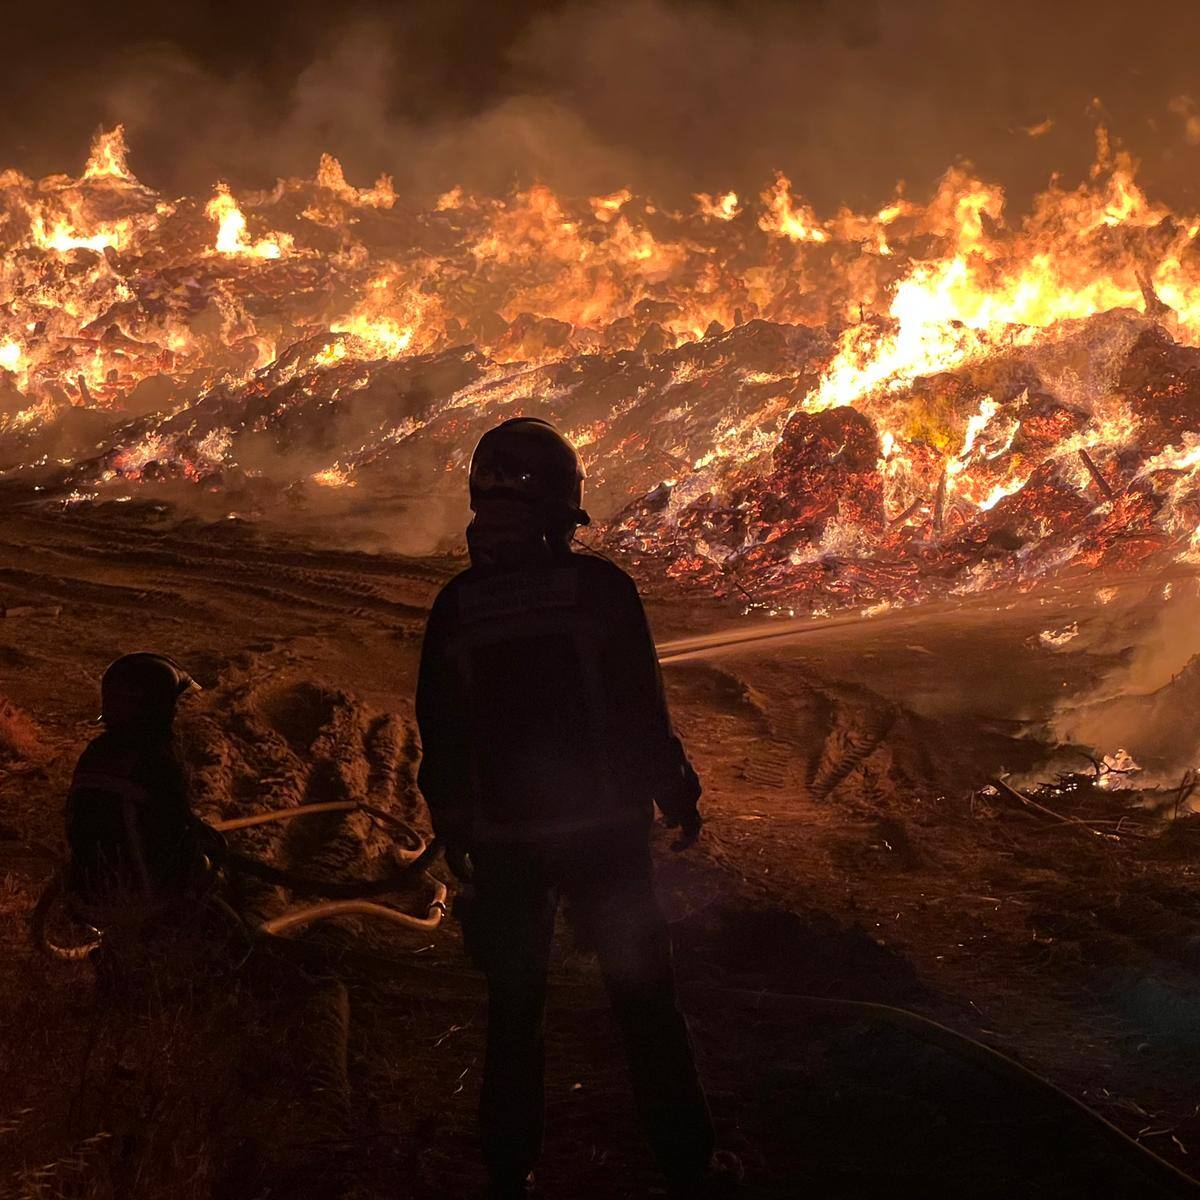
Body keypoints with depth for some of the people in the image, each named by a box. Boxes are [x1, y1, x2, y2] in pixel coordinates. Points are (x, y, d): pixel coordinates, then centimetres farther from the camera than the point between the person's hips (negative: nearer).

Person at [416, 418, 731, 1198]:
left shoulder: (455, 608, -3)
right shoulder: (599, 587, -12)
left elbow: (441, 737, 4)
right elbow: (643, 711, -10)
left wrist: (453, 832, 16)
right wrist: (679, 797, 3)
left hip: (504, 841, 2)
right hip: (604, 830, -2)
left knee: (514, 1011, 15)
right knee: (645, 1000, 11)